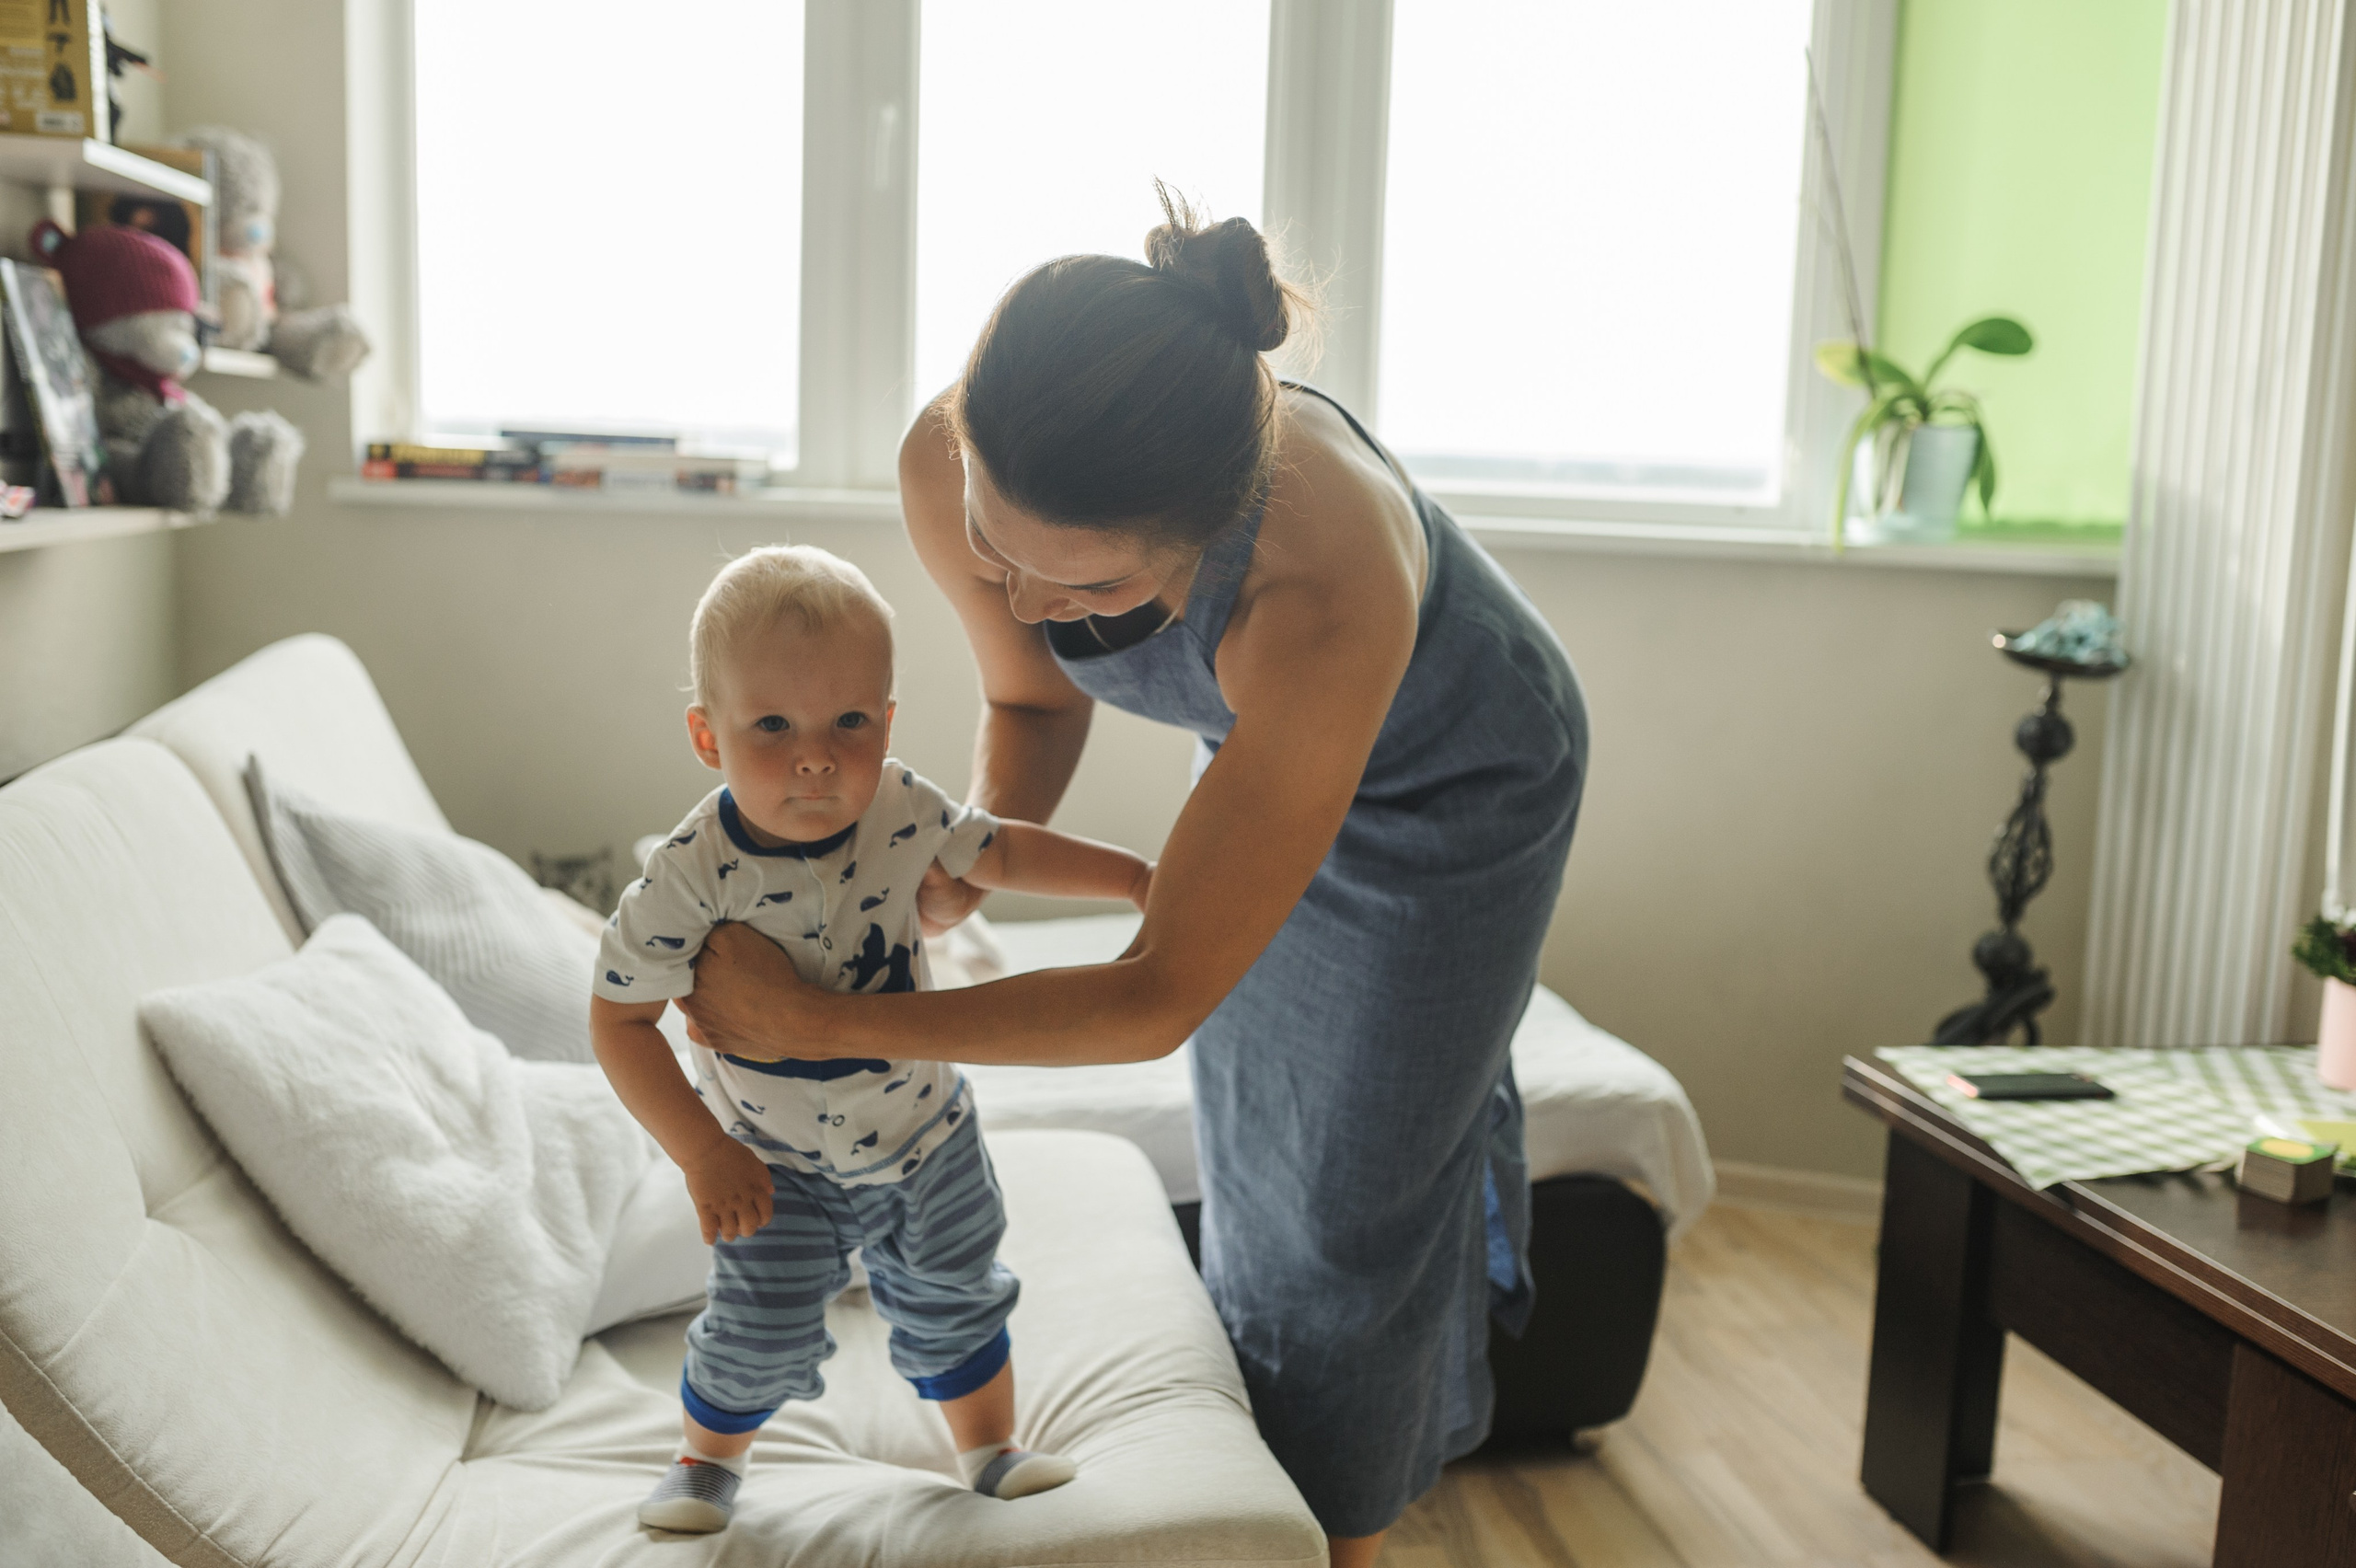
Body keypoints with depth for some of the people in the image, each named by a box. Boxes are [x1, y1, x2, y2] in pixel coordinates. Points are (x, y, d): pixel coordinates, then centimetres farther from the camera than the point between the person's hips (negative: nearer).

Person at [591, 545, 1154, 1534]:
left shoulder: (900, 809, -19)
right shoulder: (693, 875, -29)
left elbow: (997, 852, 1)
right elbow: (620, 1018, -20)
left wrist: (1136, 877, -2)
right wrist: (702, 1156, -23)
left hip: (923, 1132, 3)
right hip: (775, 1162, -2)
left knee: (952, 1302, 16)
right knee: (762, 1333, 4)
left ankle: (990, 1449, 42)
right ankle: (709, 1457, 36)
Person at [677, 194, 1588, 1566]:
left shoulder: (1319, 586, -48)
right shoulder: (952, 466, -32)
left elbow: (1158, 1000, -39)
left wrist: (817, 1021, -34)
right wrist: (972, 860, -26)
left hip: (1461, 776, -5)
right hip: (1269, 736, 5)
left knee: (1359, 1191, 7)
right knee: (1255, 1133, 21)